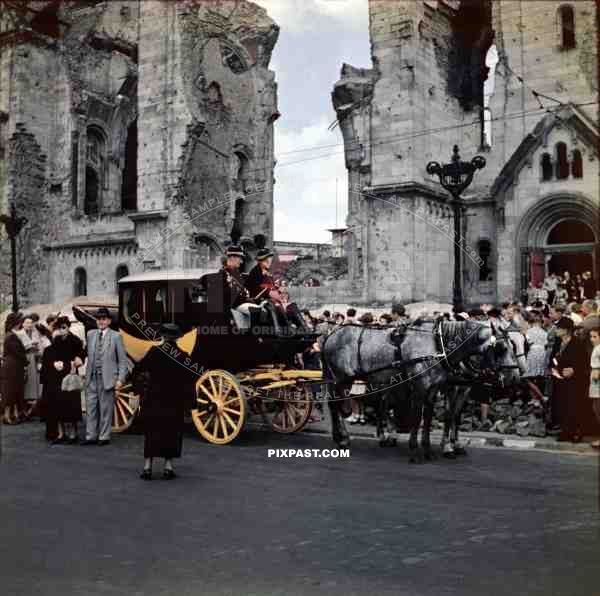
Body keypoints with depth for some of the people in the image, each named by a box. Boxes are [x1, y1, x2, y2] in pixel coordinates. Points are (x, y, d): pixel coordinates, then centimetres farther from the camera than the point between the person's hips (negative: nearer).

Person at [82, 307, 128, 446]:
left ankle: (104, 437, 12)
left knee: (106, 408, 2)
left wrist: (120, 379, -9)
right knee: (90, 408, 6)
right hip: (92, 377, 4)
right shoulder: (90, 334, 10)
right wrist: (87, 374, 4)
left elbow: (122, 360, -2)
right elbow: (89, 355, 12)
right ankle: (91, 436, 15)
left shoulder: (116, 336, -2)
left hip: (107, 378, -4)